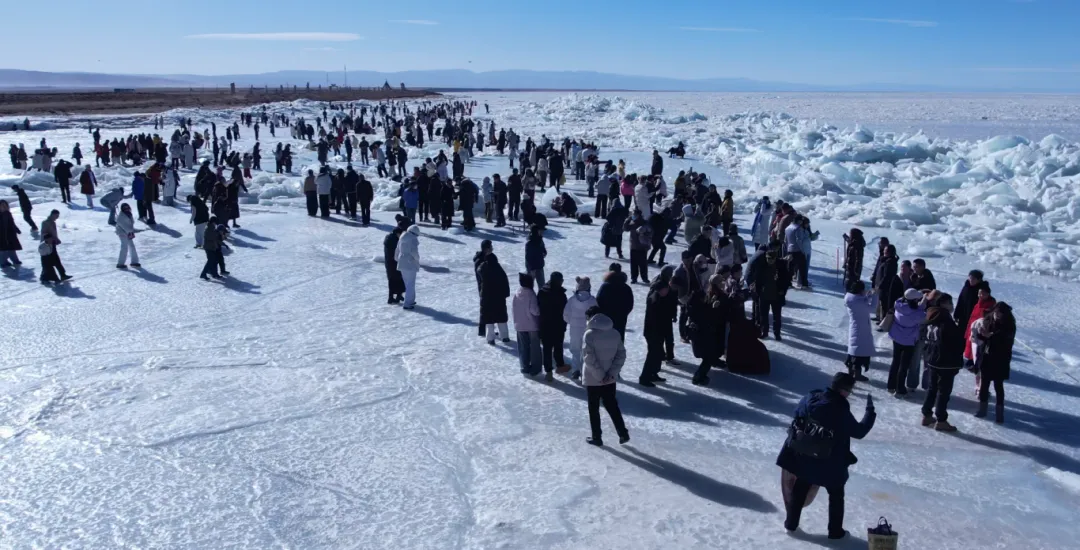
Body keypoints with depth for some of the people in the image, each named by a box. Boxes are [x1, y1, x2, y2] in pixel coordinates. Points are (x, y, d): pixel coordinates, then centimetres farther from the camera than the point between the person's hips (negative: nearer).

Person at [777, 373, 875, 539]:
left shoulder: (810, 398, -7)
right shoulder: (841, 411, -22)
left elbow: (796, 417, 7)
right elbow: (859, 432, -9)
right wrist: (870, 412, 0)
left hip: (803, 457, 4)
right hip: (830, 463, -4)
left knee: (800, 490, 20)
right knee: (836, 495, 17)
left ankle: (791, 523, 28)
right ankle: (835, 531, 25)